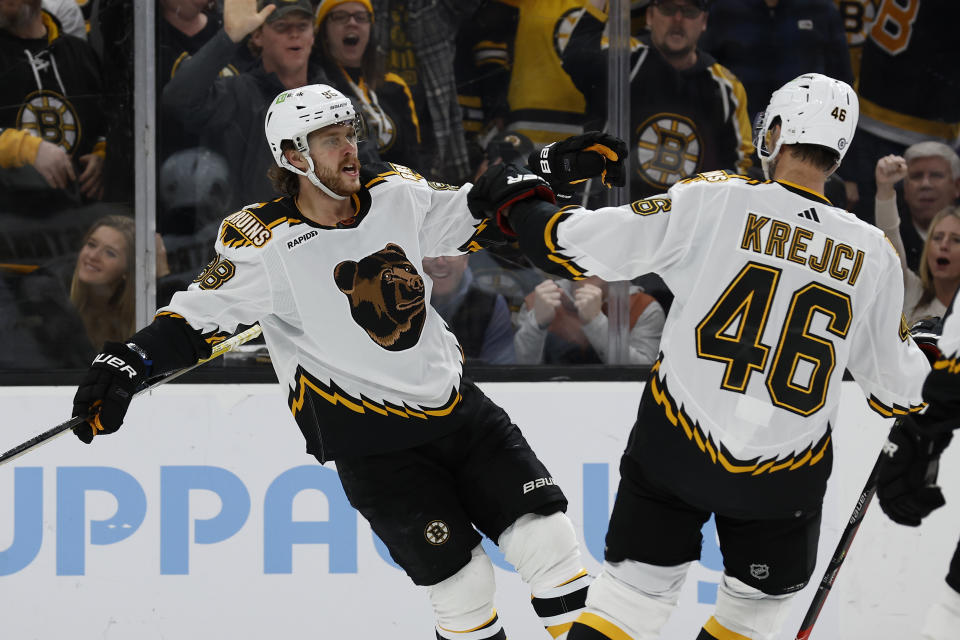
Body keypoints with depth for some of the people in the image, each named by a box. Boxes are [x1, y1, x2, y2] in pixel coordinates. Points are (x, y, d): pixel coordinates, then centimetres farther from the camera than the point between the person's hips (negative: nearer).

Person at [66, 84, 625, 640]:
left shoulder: (395, 193, 0)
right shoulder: (267, 245, -14)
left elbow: (475, 217, 14)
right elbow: (201, 316, -13)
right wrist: (127, 362, -27)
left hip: (455, 404, 5)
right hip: (370, 442, -5)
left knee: (548, 536, -1)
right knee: (462, 582, -8)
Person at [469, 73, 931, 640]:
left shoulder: (713, 200, -11)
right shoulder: (872, 256, -5)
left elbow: (576, 247, -9)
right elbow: (899, 391, 6)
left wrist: (515, 199, 10)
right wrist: (930, 366, 29)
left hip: (674, 446, 0)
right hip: (781, 481, 0)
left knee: (633, 592, 12)